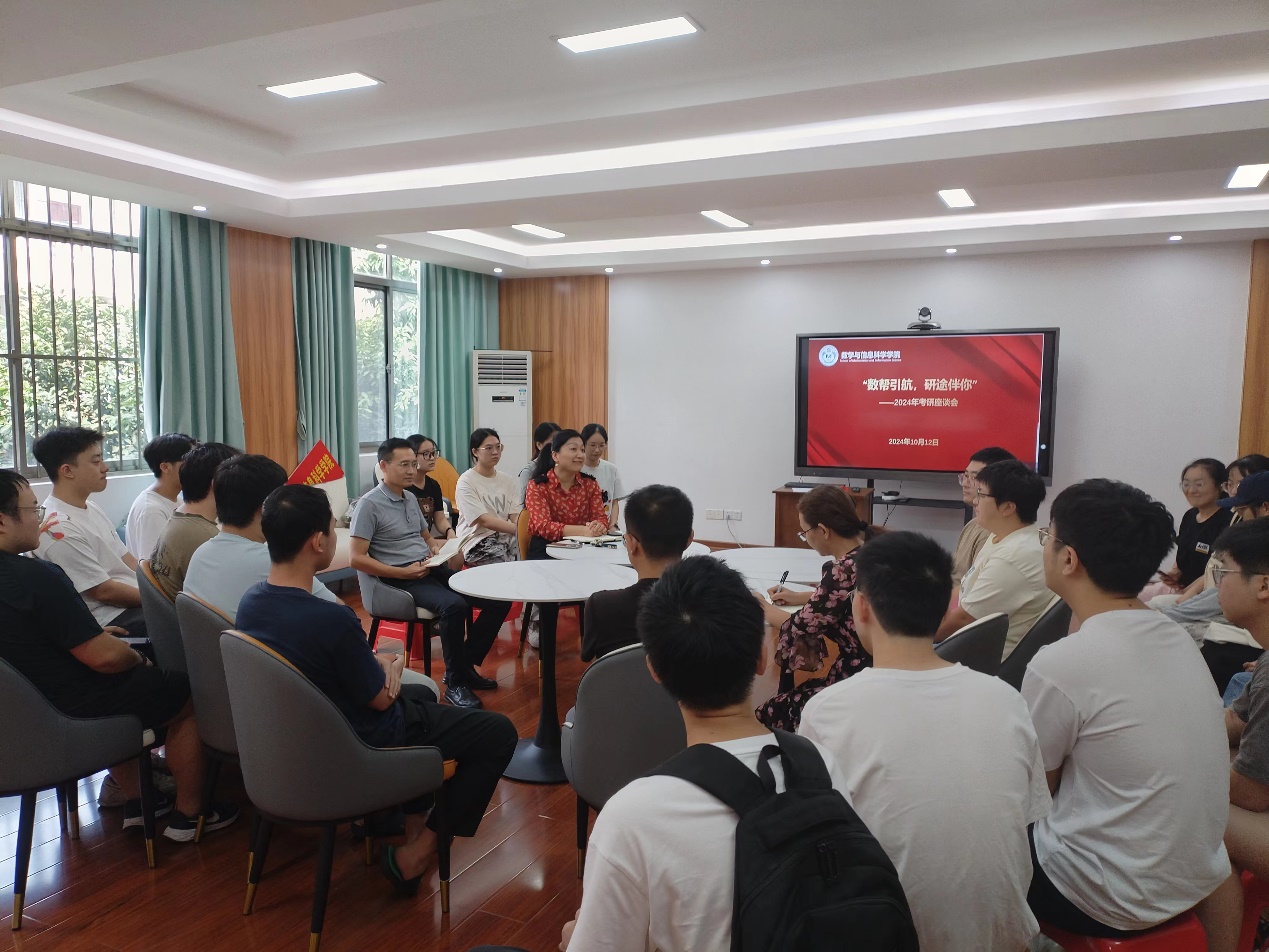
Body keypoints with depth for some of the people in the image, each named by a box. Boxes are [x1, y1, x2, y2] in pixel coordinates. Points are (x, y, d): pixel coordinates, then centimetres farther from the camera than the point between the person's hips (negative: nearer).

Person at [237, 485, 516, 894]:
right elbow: (380, 699, -19)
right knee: (499, 734, -1)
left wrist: (377, 660, -4)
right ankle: (416, 853, 3)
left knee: (422, 693, 32)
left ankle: (411, 821, 34)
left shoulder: (251, 602, -9)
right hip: (357, 747, -8)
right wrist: (389, 663, 1)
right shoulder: (332, 619, -35)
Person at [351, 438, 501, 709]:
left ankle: (466, 665, 6)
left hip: (432, 568, 8)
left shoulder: (410, 499, 18)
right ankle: (455, 683, -18)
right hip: (401, 579, -8)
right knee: (453, 605, -36)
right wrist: (403, 573, -17)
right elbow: (356, 558, -14)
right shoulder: (369, 505, -7)